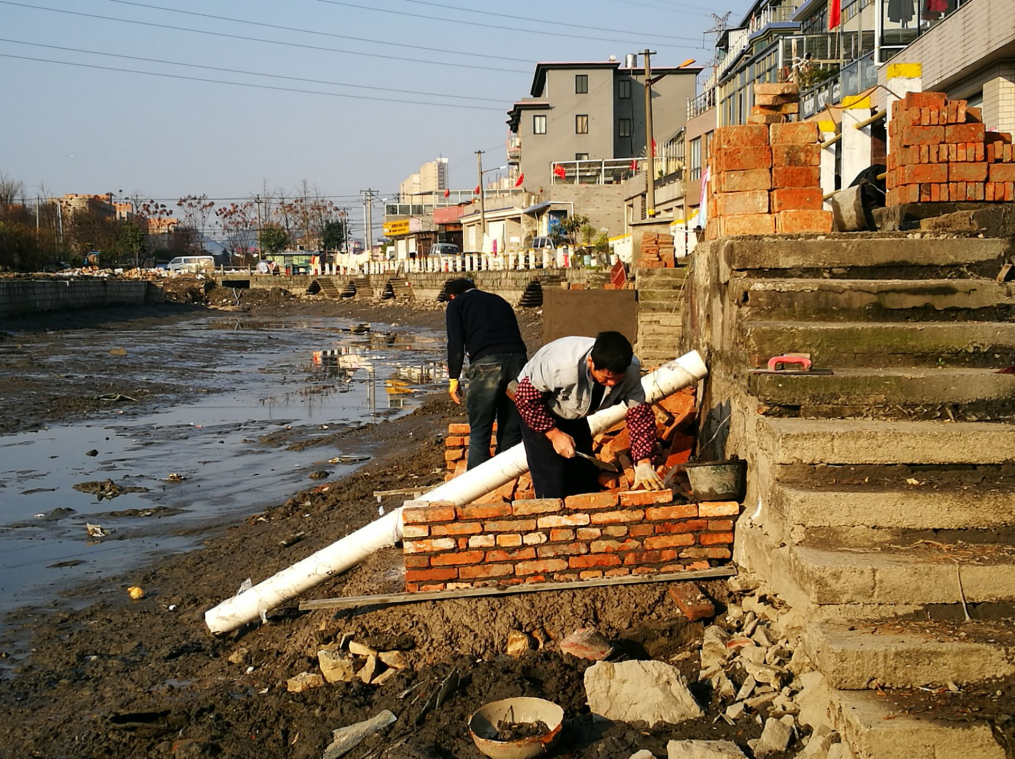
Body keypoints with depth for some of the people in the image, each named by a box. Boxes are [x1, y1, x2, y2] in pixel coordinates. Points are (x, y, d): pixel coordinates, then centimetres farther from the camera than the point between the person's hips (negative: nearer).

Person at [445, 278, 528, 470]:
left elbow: (456, 343, 4)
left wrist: (453, 378, 7)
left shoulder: (457, 304, 17)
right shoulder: (499, 301, 32)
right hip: (517, 359, 4)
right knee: (512, 430, 12)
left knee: (479, 432, 2)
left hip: (486, 362, -4)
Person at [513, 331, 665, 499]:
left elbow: (639, 413, -23)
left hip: (575, 416, 5)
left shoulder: (631, 370, -26)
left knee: (585, 476, 6)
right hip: (539, 412, -5)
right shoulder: (562, 365, -41)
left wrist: (644, 463, -33)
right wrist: (554, 434, -28)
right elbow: (526, 398, -28)